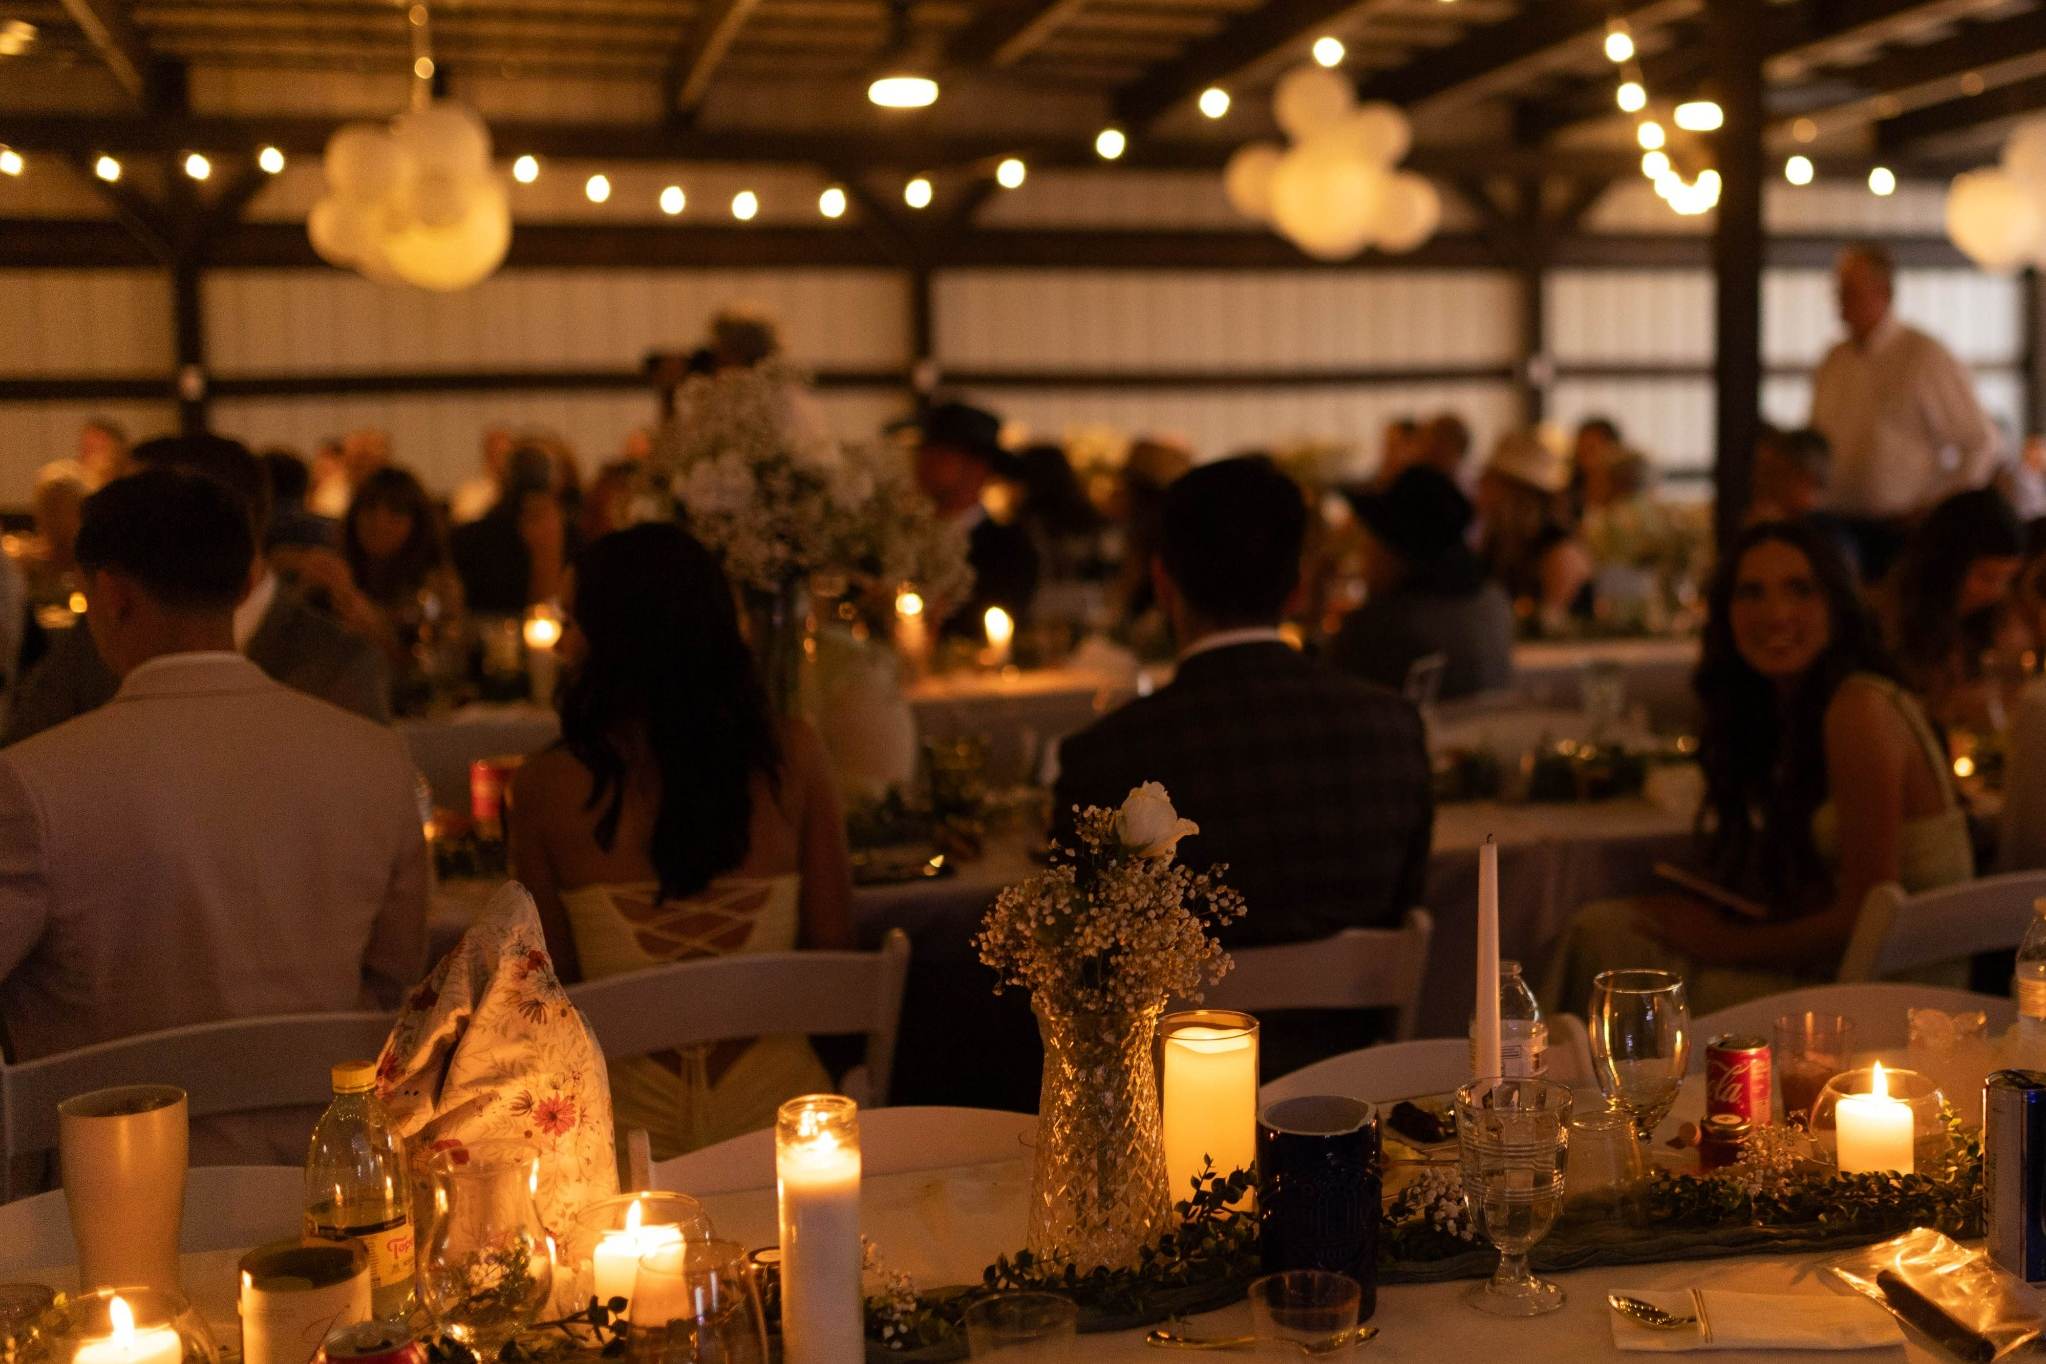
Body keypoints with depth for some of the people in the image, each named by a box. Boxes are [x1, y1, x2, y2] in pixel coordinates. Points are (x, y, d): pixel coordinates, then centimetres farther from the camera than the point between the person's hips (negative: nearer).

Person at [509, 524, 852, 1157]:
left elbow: (552, 979, 0)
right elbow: (833, 944, 2)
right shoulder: (794, 755, -6)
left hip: (632, 1115, -2)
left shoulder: (547, 785, -10)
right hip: (776, 1101, 2)